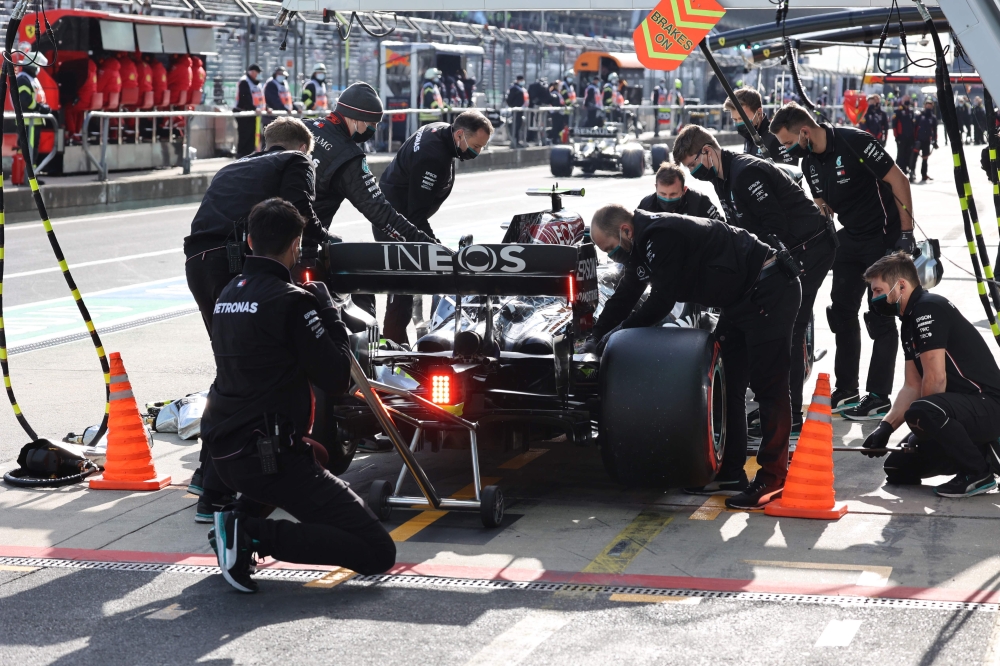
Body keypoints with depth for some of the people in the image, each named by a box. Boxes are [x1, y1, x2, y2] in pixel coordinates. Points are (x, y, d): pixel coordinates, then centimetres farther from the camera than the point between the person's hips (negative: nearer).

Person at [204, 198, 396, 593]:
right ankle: (250, 534, -15)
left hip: (223, 451, 9)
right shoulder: (291, 301, -13)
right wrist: (329, 310, 1)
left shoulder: (228, 294, 12)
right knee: (377, 552, -8)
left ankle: (241, 519, 19)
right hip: (271, 457, -9)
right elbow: (336, 381, -11)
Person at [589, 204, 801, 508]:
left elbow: (661, 301, -20)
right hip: (742, 300, 11)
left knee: (768, 386, -9)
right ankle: (730, 474, 15)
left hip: (770, 291, -11)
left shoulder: (662, 236, -23)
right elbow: (623, 298, 18)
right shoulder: (645, 242, 9)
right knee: (727, 384, 11)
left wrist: (619, 331, -7)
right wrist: (596, 339, 17)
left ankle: (773, 479, -6)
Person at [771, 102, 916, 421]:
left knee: (879, 316, -3)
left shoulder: (854, 142, -22)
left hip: (884, 236, -8)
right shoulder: (810, 163, 3)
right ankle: (846, 393, 20)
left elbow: (898, 180, -19)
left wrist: (907, 233, -20)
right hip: (850, 237, 8)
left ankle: (879, 399, 5)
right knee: (842, 311, 10)